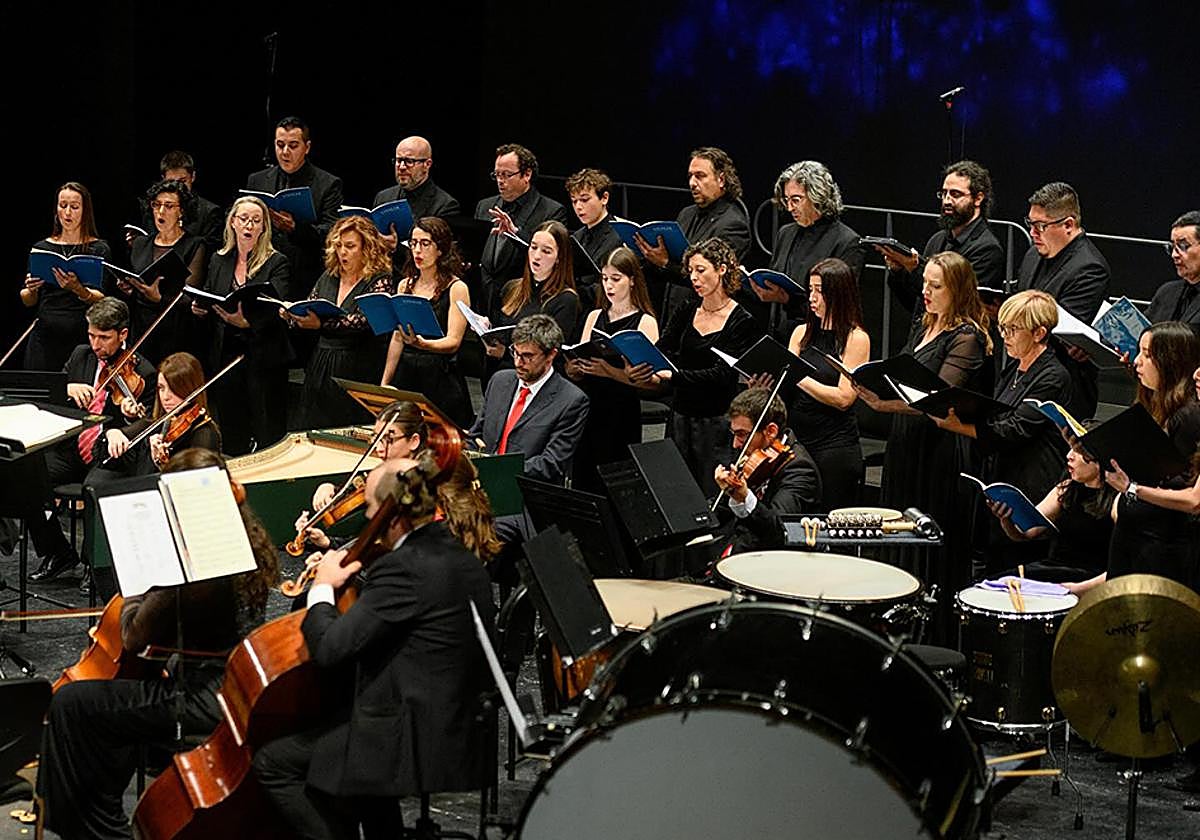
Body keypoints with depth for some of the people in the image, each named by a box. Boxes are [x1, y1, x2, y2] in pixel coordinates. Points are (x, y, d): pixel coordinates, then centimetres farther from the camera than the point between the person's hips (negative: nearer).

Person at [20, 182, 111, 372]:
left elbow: (101, 300, -7)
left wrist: (78, 289, -26)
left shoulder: (99, 249, 3)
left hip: (82, 338, -2)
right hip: (45, 338, 2)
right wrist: (31, 290, -9)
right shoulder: (42, 248, 12)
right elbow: (27, 302, 13)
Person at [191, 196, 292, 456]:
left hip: (264, 358, -4)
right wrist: (199, 310, -4)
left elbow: (276, 309, -15)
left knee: (268, 435, -6)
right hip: (225, 354, 4)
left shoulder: (276, 263, -2)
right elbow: (207, 301, 20)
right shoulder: (218, 261, 13)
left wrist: (247, 322, -32)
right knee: (231, 436, 7)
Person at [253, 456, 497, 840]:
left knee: (272, 763, 2)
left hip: (413, 746, -9)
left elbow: (330, 649, -19)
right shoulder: (464, 560, 9)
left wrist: (322, 589, -3)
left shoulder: (404, 567, -20)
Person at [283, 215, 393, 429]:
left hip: (355, 371, -6)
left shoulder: (379, 281, -6)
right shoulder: (329, 277, 14)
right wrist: (291, 315, -7)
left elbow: (362, 320, -20)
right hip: (320, 369, 6)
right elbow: (307, 314, 16)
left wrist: (321, 324, -32)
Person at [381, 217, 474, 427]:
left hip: (441, 380, -5)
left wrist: (421, 343, -30)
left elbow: (453, 342, -12)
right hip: (406, 375, 5)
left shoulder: (456, 288, -3)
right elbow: (396, 339, 16)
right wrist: (384, 383, 13)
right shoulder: (405, 285, 13)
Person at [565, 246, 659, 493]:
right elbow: (575, 373, 14)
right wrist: (574, 368, -9)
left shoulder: (645, 322, -1)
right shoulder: (594, 317, 15)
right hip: (588, 407, 5)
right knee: (581, 479, 1)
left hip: (622, 414, -5)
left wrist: (609, 370, -25)